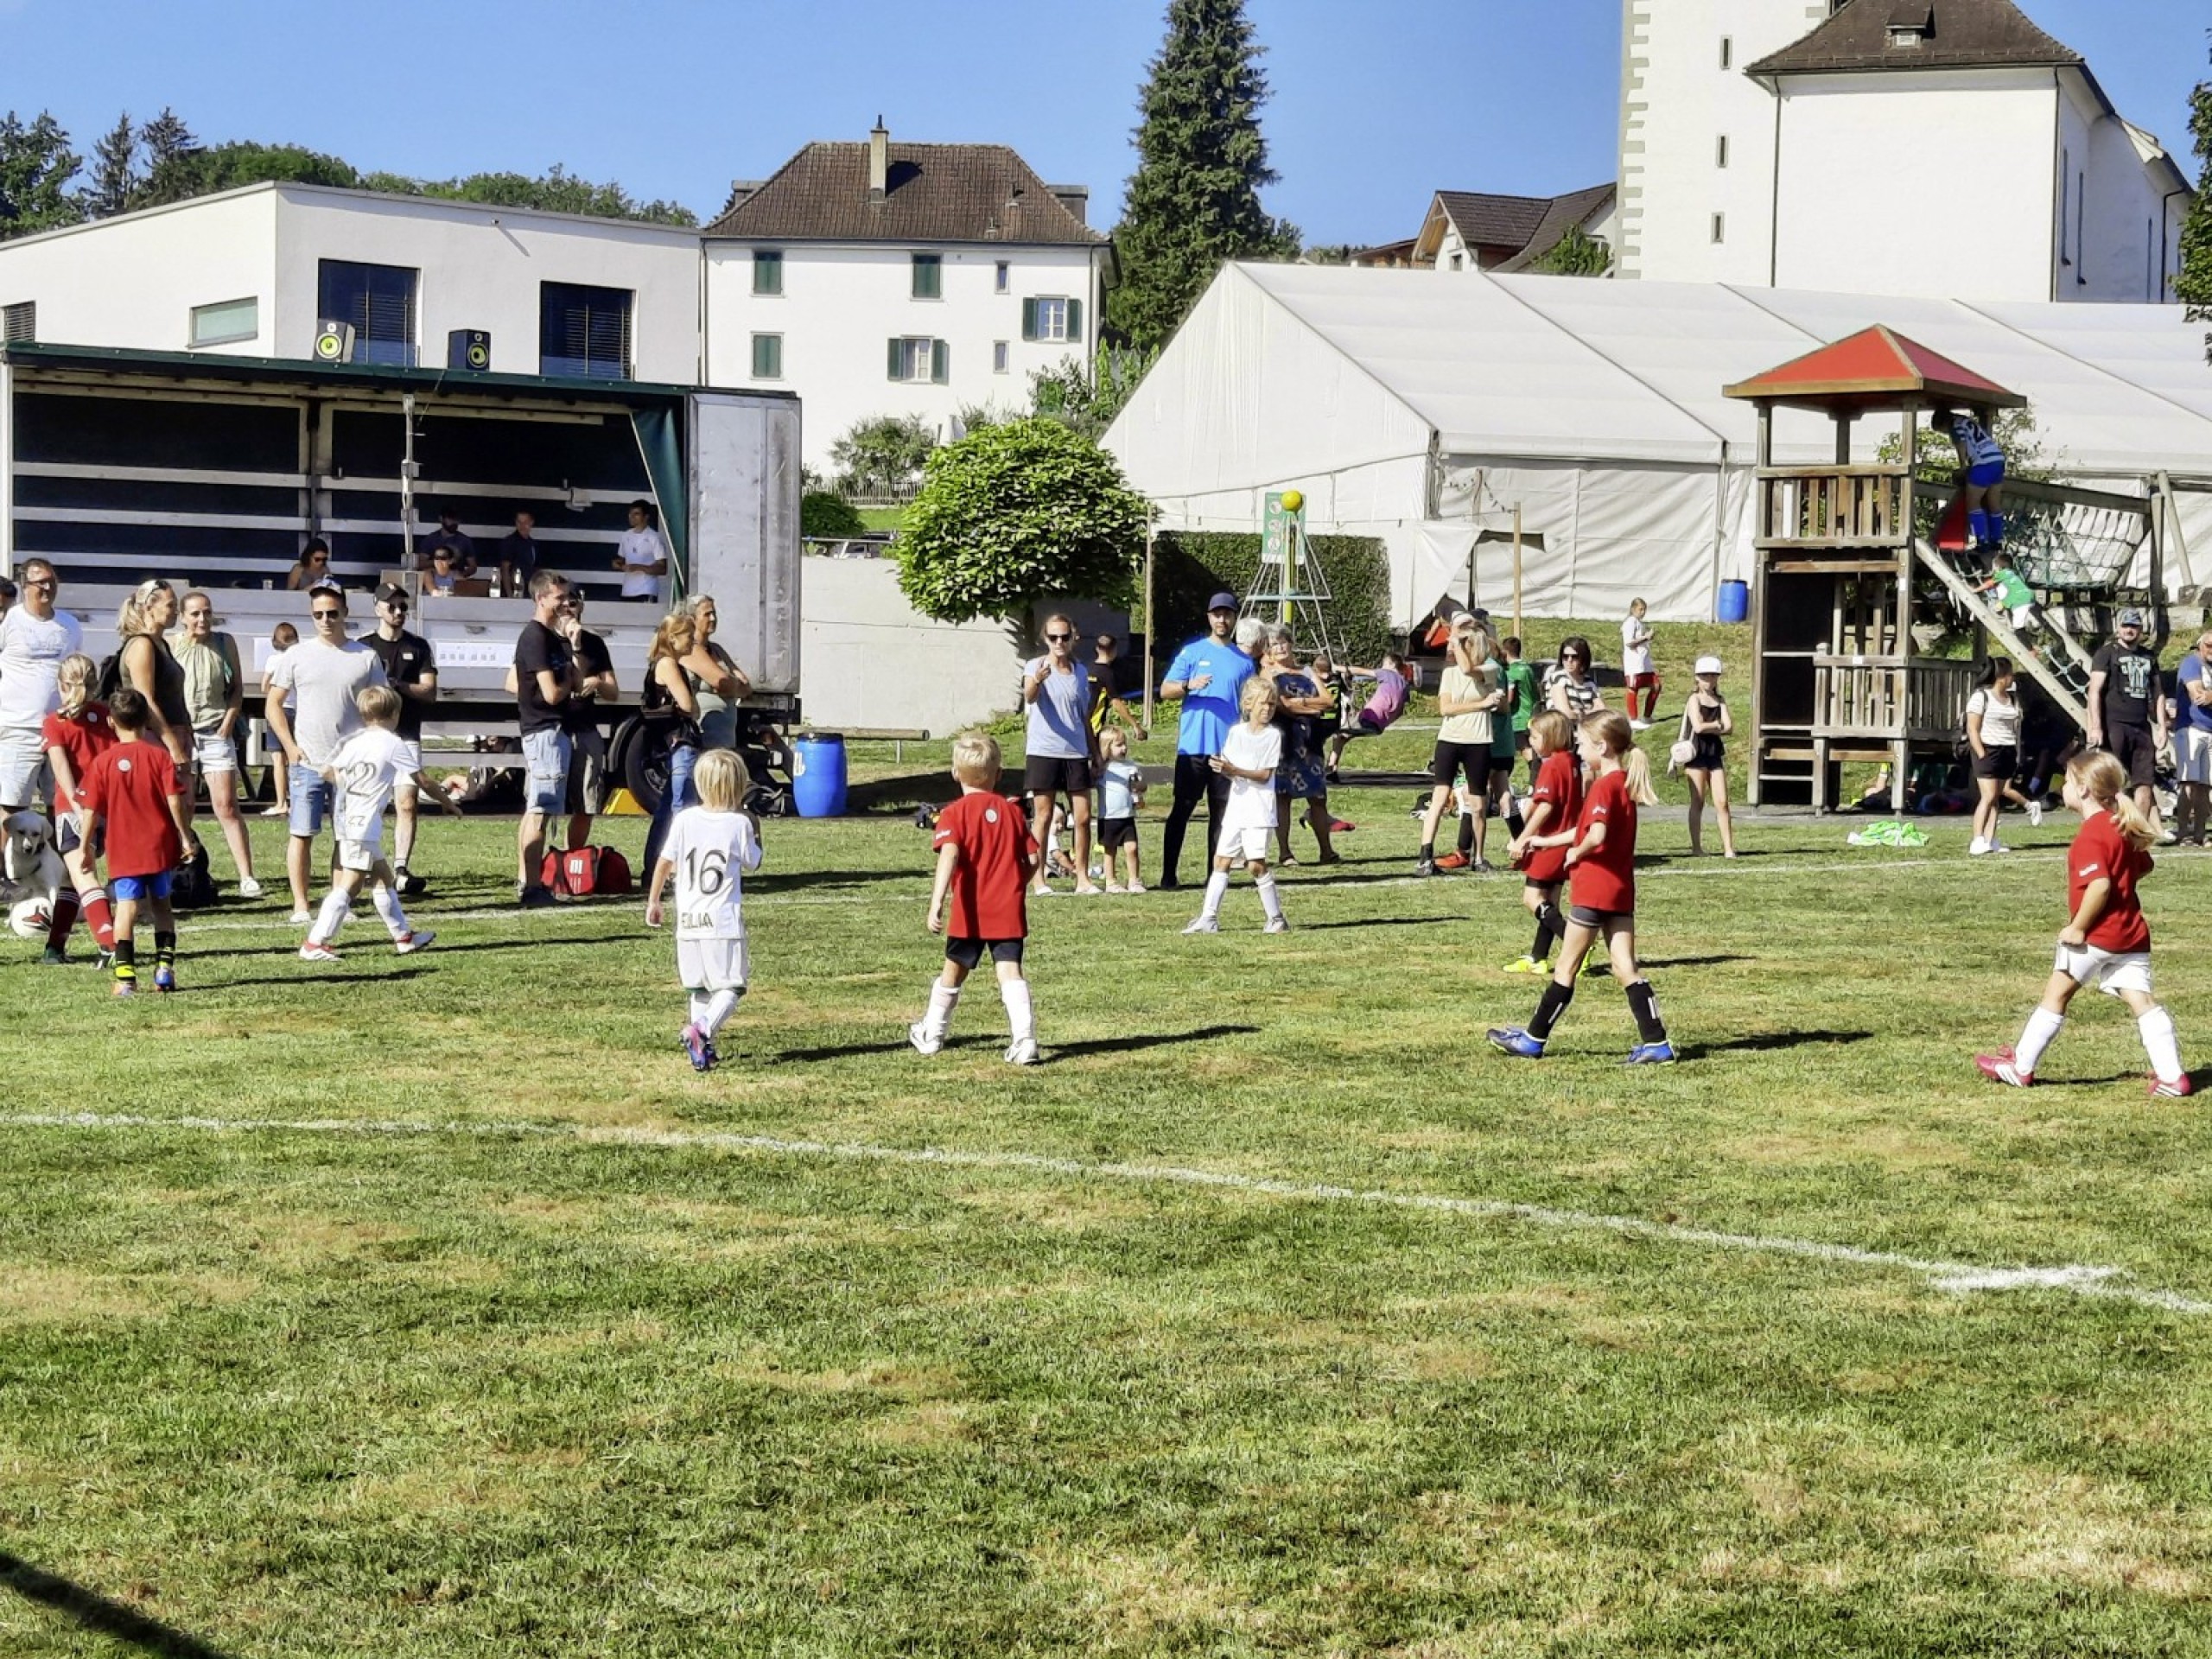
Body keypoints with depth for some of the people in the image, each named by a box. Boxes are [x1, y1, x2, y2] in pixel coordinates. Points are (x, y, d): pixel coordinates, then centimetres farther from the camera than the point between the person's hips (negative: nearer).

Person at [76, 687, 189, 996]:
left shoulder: (103, 762, -4)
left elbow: (91, 811, -3)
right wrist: (184, 836, 2)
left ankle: (125, 974, -11)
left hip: (122, 849, -1)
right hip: (160, 845, 1)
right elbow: (174, 800, -8)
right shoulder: (160, 755, -4)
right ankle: (165, 966, 9)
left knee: (127, 907, -2)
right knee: (160, 904, 15)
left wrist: (86, 846, 8)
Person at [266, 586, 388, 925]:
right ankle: (300, 907, 2)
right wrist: (290, 747, -4)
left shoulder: (365, 657, 5)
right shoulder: (297, 655, 3)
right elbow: (274, 704, 6)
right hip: (307, 761, -1)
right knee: (302, 834, -2)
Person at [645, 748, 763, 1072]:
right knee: (730, 987, -1)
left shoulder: (685, 819, 0)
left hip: (687, 920, 3)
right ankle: (703, 1028, -25)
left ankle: (704, 1047, 9)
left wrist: (653, 901, 16)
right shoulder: (740, 824, -5)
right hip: (724, 920, -3)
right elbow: (751, 864, 9)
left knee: (698, 987, 15)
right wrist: (754, 832, 23)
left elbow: (664, 862, 4)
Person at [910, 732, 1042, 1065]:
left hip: (970, 912, -2)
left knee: (954, 969, 14)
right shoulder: (1011, 812, 7)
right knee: (1010, 971, -5)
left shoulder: (954, 814, -6)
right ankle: (1025, 1040, -20)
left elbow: (950, 854, -22)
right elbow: (1032, 859, 8)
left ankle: (931, 1034, 32)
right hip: (1009, 911, 2)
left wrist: (937, 901, -29)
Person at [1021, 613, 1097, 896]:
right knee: (1042, 818, -2)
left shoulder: (1081, 671, 11)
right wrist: (1036, 681, -47)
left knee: (1083, 817, 3)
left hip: (1076, 754, 4)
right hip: (1043, 752, -4)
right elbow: (1029, 697, -25)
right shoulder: (1035, 666, -4)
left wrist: (1095, 753, 18)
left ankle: (1083, 878, 11)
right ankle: (1039, 880, 2)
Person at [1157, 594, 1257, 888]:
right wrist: (1189, 685, -20)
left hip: (1229, 749, 3)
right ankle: (1168, 874, 0)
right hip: (1194, 745, -3)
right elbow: (1165, 690, -1)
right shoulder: (1192, 652, 3)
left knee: (1222, 812, 5)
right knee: (1182, 809, -2)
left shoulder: (1244, 661, 13)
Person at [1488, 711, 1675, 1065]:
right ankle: (1657, 1043, -2)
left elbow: (1596, 836, -32)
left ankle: (1533, 1039, 13)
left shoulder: (1603, 787, -16)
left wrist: (1576, 853, -12)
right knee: (1626, 968, 5)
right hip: (1621, 890, 8)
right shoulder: (1626, 783, 12)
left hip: (1593, 889, -8)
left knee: (1566, 967, 2)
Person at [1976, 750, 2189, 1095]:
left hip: (2095, 935, -8)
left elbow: (2100, 884, -27)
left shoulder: (2090, 835, -17)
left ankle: (2021, 1067, 14)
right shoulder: (2123, 827, 11)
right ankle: (2172, 1075, -5)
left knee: (2057, 992, 5)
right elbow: (2143, 867, 26)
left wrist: (2078, 927, -20)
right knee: (2141, 1000, 3)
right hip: (2133, 933, 8)